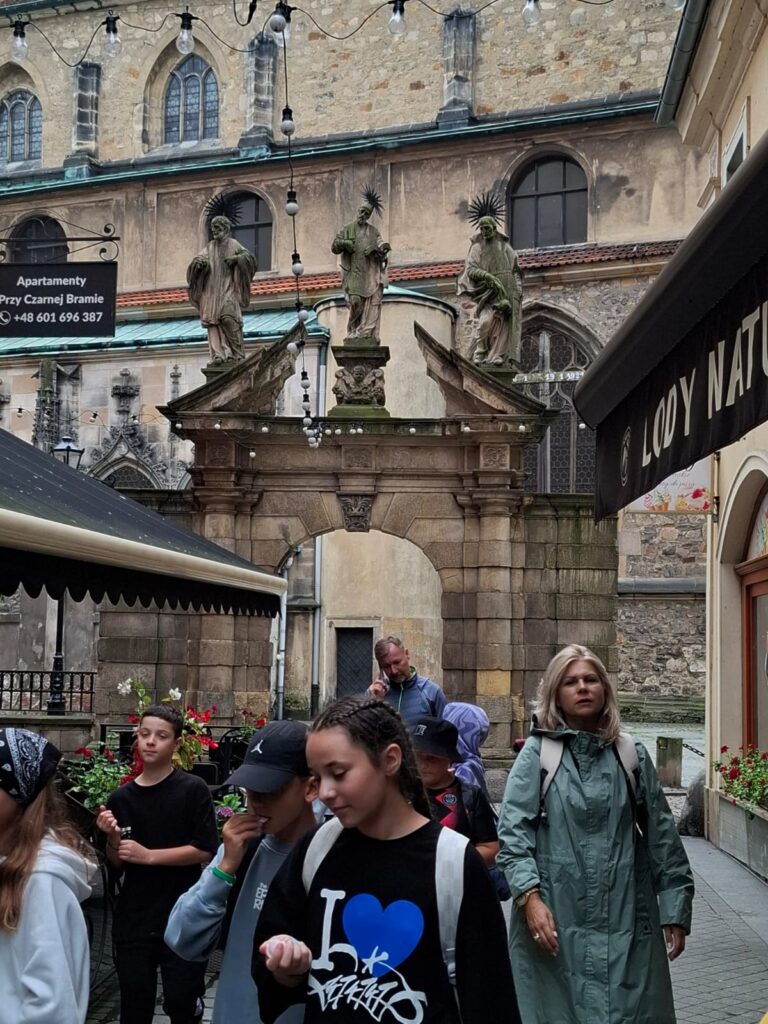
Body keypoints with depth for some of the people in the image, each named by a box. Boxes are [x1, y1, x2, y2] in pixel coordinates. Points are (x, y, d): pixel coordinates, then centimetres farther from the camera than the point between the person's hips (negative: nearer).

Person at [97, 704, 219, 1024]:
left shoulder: (193, 790, -7)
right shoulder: (121, 798, 5)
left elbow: (205, 851, -13)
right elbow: (118, 863, 10)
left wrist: (148, 855, -17)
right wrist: (113, 838, -10)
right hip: (132, 921, 4)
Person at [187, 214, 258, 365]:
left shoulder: (233, 244, 8)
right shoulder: (210, 247, 19)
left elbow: (250, 256, -2)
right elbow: (199, 258, 8)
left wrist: (236, 258, -20)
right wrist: (199, 262, -16)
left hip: (227, 288, -4)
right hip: (212, 289, 4)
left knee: (227, 317, -20)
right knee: (213, 320, -9)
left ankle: (238, 353, -12)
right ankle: (219, 354, -14)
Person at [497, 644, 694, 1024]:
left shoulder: (633, 755, 7)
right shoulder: (537, 753, -1)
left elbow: (661, 835, 9)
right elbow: (512, 830, -7)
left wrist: (675, 908, 6)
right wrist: (529, 895, -18)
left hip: (626, 920, 2)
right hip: (556, 919, -2)